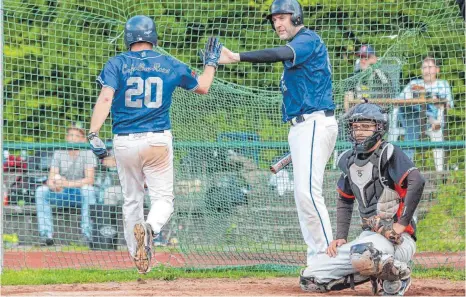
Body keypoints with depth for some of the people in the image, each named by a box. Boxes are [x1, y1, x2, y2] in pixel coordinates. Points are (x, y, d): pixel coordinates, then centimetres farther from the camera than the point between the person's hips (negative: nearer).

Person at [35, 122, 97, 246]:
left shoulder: (87, 153, -9)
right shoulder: (59, 154, 1)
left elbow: (90, 179, -23)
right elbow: (50, 180, -7)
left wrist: (68, 184, -36)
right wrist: (55, 186, -33)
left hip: (81, 195, -3)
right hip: (63, 194, 3)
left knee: (87, 188, -36)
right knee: (41, 191, -20)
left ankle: (87, 234, -35)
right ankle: (46, 235, -24)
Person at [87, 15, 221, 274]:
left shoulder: (117, 64, 0)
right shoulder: (170, 66, 5)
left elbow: (106, 98, -15)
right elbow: (202, 87, 19)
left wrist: (93, 134, -21)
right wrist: (211, 62, 36)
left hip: (124, 142, 1)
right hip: (158, 140, -1)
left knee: (132, 200, 16)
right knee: (162, 197, 2)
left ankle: (138, 258, 16)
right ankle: (151, 228, -31)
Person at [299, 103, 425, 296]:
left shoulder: (388, 154, -11)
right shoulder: (349, 160, 11)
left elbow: (417, 182, -26)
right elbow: (345, 201, 24)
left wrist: (402, 224, -25)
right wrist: (340, 237, 13)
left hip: (397, 239, -8)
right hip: (368, 236, 8)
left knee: (363, 255, -41)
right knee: (309, 280, 1)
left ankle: (398, 275, -10)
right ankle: (376, 270, 11)